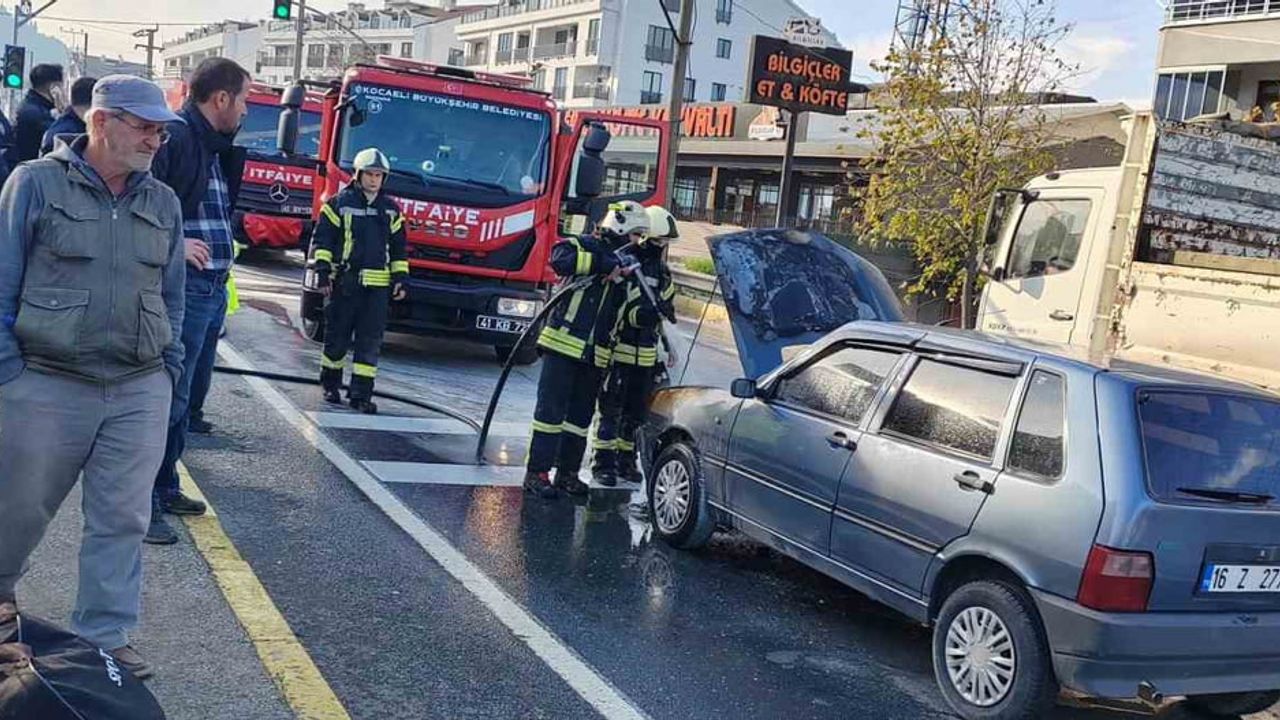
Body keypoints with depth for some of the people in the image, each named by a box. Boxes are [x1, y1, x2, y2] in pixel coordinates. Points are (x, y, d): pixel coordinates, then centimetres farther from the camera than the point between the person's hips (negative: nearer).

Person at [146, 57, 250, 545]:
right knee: (169, 394, -6)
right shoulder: (173, 136, -13)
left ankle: (164, 487, 30)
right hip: (182, 285, -10)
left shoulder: (215, 145, 17)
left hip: (213, 286, 10)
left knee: (189, 391, 18)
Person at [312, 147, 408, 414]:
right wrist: (323, 272, -7)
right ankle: (330, 384, 24)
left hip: (377, 285, 3)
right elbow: (322, 240, 0)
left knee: (370, 341, -2)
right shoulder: (339, 203, 1)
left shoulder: (391, 210, 13)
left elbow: (398, 247, 18)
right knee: (337, 336, 5)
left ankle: (361, 393, 2)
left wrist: (400, 278, 10)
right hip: (343, 282, -3)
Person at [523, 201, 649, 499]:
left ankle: (568, 472, 20)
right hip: (563, 343, -7)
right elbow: (560, 259, -26)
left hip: (595, 354, 7)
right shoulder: (585, 246, -4)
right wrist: (605, 264, -24)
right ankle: (537, 472, 1)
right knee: (551, 408, -4)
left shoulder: (627, 263, 17)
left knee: (581, 414, 11)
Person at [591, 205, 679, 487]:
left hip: (647, 355, 7)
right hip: (619, 350, -7)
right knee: (611, 409, -1)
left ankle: (626, 460, 23)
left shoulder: (663, 272, 15)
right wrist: (644, 314, -28)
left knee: (636, 412, 12)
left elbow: (668, 309, 25)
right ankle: (604, 463, 5)